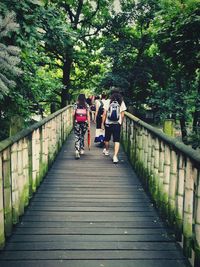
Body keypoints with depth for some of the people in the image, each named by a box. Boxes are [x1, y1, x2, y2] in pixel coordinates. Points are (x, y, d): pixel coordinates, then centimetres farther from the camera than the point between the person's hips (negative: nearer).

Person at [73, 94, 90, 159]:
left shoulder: (76, 105, -1)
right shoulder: (86, 105, 0)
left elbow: (73, 114, -2)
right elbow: (88, 115, -2)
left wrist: (74, 122, 12)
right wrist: (89, 124, 1)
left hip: (77, 123, -1)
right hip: (84, 123, 1)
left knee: (77, 137, -1)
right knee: (82, 136, 19)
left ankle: (77, 151, -14)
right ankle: (81, 150, 28)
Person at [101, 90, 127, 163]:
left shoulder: (108, 102, -2)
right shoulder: (122, 103, -1)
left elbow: (104, 114, -4)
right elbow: (122, 115, 1)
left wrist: (102, 123, 3)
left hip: (108, 123, 1)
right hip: (117, 124, -1)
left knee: (107, 138, 20)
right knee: (117, 140, 0)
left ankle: (106, 150, 43)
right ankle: (115, 156, -12)